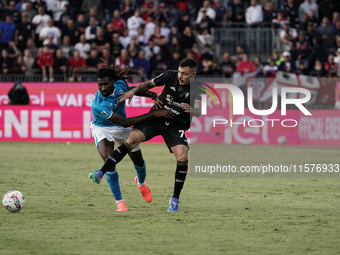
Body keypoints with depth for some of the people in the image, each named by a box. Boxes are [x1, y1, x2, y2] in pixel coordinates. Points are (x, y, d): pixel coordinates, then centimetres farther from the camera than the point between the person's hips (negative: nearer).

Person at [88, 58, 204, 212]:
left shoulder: (197, 89, -13)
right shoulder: (170, 76, -7)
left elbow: (198, 112, -25)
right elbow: (149, 84, 6)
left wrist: (191, 109, -48)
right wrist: (133, 91, -10)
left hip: (176, 126, -1)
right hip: (155, 118, 1)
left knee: (182, 157, -21)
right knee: (132, 139, -21)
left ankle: (175, 199, -4)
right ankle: (101, 173, -24)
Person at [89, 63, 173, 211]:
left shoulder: (120, 85, -24)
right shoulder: (98, 105, -39)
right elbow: (125, 122, -39)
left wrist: (154, 96, -10)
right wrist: (153, 114, -41)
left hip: (122, 130, 5)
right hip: (102, 128, -5)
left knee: (138, 161, 15)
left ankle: (141, 182, 53)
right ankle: (119, 201, -8)